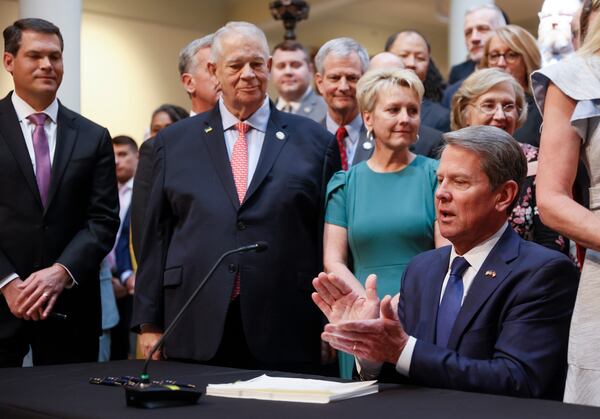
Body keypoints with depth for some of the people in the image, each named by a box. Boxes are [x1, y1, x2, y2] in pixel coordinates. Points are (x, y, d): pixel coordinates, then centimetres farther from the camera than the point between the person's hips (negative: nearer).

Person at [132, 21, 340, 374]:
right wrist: (149, 323, 5)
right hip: (196, 331, 1)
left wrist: (332, 327, 3)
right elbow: (156, 235, 9)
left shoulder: (315, 141, 6)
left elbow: (332, 236, 5)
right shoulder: (174, 142, 10)